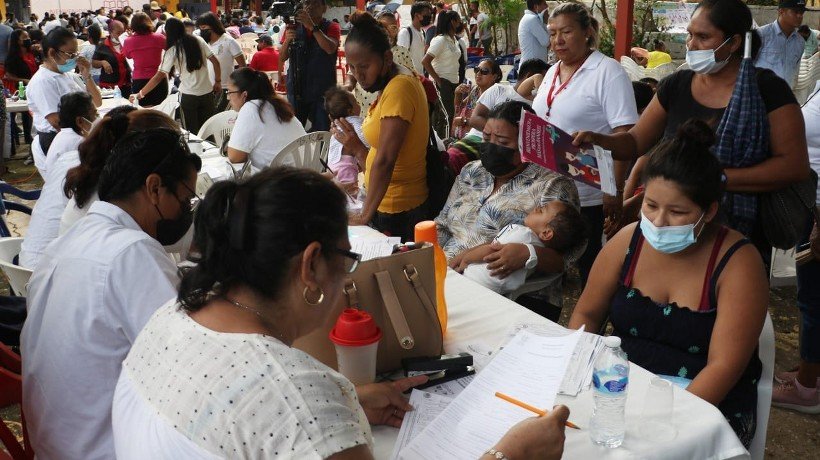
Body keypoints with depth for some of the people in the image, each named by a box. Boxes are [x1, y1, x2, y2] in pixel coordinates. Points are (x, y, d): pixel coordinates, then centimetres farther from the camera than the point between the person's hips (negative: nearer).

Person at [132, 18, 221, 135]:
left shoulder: (172, 51, -9)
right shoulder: (198, 41, 1)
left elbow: (159, 76, -13)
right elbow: (215, 62, 1)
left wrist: (140, 94, -9)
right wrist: (218, 81, 12)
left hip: (188, 95, -3)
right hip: (207, 92, 3)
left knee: (192, 132, 8)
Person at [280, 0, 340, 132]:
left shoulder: (332, 27, 2)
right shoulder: (295, 28, 9)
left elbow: (330, 48, -19)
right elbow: (282, 58, 5)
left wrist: (312, 26, -27)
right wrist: (287, 40, -15)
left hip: (322, 91, -2)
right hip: (296, 89, 2)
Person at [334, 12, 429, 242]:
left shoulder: (399, 87, -20)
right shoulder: (391, 85, 9)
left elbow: (385, 161, -27)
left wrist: (365, 215, -28)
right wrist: (356, 147, -4)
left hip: (397, 212, -9)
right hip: (385, 204, 9)